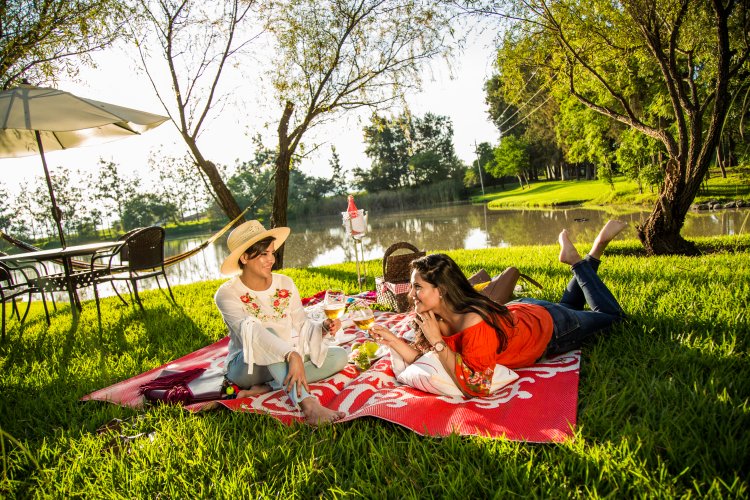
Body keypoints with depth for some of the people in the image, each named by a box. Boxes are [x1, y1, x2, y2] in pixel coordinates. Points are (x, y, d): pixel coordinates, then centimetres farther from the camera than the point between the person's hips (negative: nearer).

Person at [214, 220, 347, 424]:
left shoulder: (285, 284, 0)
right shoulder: (227, 294, -15)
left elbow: (301, 324, 1)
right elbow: (251, 332, -31)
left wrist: (323, 327, -22)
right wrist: (292, 355, -45)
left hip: (282, 364, 5)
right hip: (245, 366, -5)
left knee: (339, 356, -15)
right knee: (270, 335, -36)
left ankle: (266, 388, -25)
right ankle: (307, 403, -50)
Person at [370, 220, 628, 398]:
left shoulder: (475, 323, -45)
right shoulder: (434, 316, -24)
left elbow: (476, 387, -45)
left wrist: (437, 341, -47)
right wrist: (393, 340, -30)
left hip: (550, 327, -5)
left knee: (610, 314, 23)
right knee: (568, 305, 37)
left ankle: (583, 262, 28)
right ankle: (575, 261, 40)